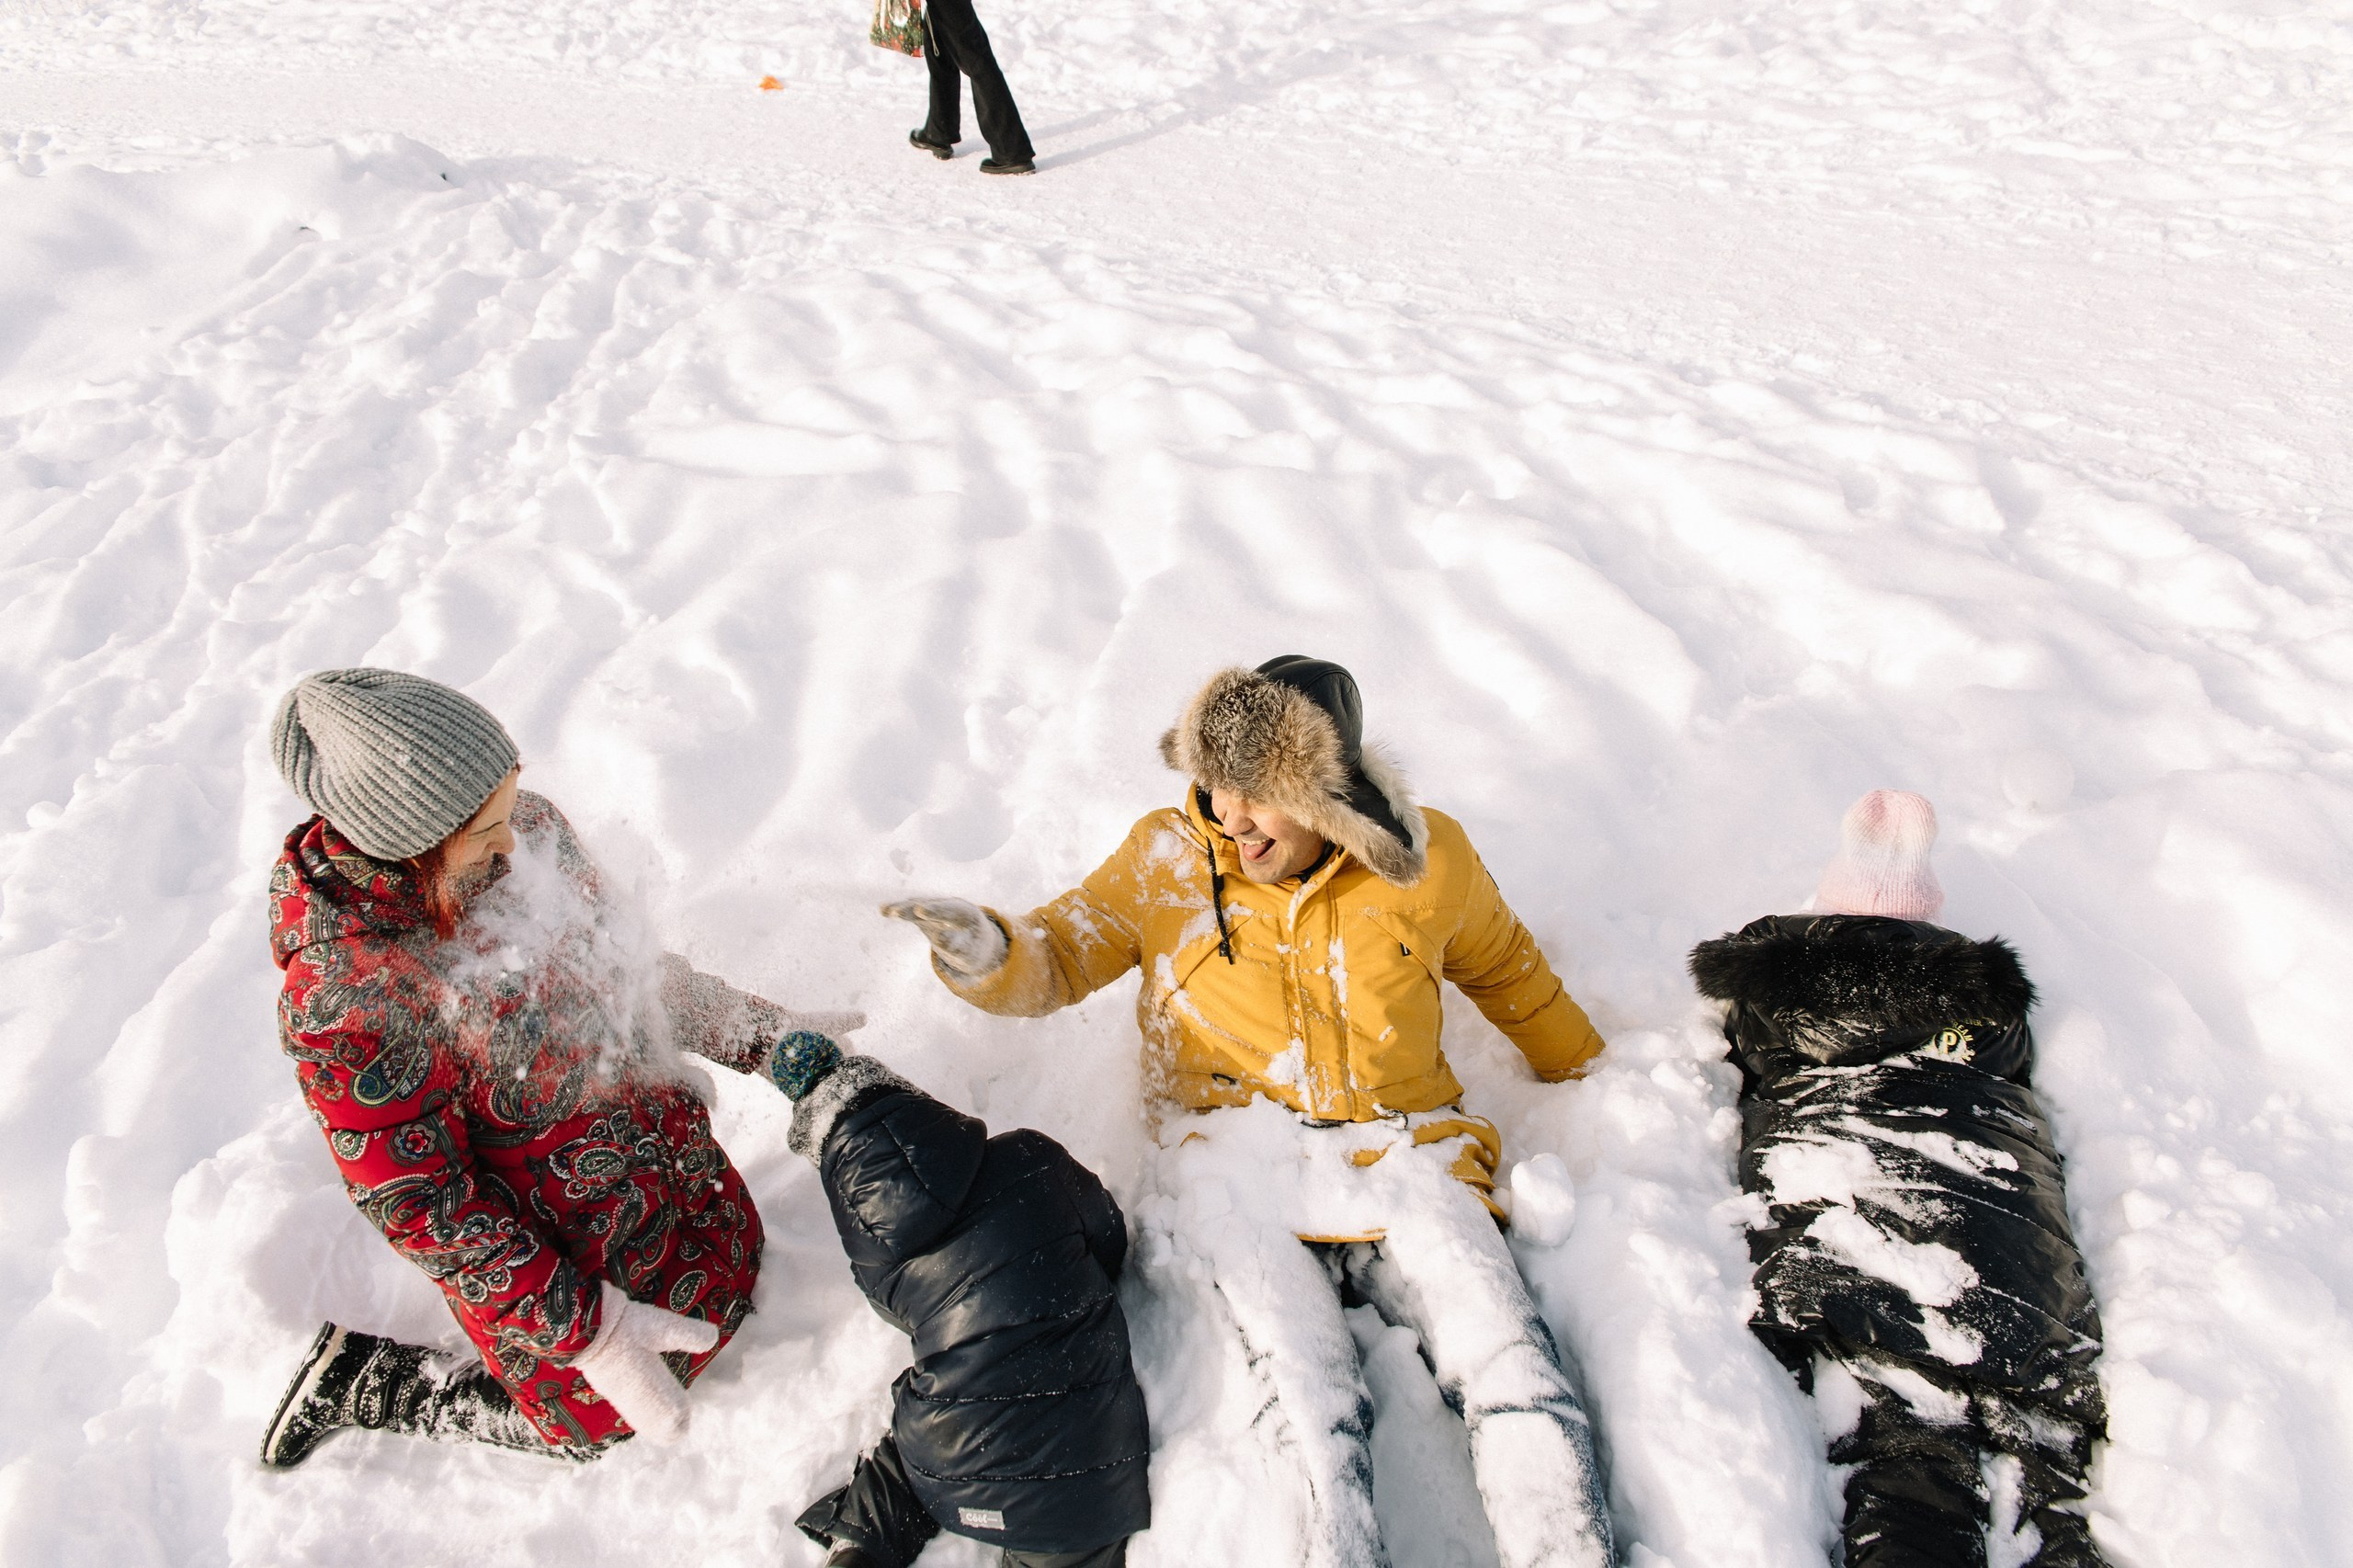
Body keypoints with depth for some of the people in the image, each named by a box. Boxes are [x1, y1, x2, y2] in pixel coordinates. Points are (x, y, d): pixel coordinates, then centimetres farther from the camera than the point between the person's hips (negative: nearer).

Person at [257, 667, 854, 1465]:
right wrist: (587, 1332, -24)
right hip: (545, 1248, -6)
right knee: (588, 1418, 18)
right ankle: (353, 1381, 31)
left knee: (730, 1283, 27)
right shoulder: (343, 1003, -35)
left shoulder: (527, 831, -17)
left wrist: (759, 1035, 1)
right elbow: (418, 1207, -25)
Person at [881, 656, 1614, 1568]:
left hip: (1402, 1159, 1)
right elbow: (1058, 957, 5)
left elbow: (1508, 973, 20)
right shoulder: (1167, 861, 0)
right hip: (1243, 1184, -1)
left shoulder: (1425, 861, 2)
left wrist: (1588, 1075, 33)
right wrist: (990, 955, -20)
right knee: (1311, 1422, -24)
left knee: (1519, 1396, -16)